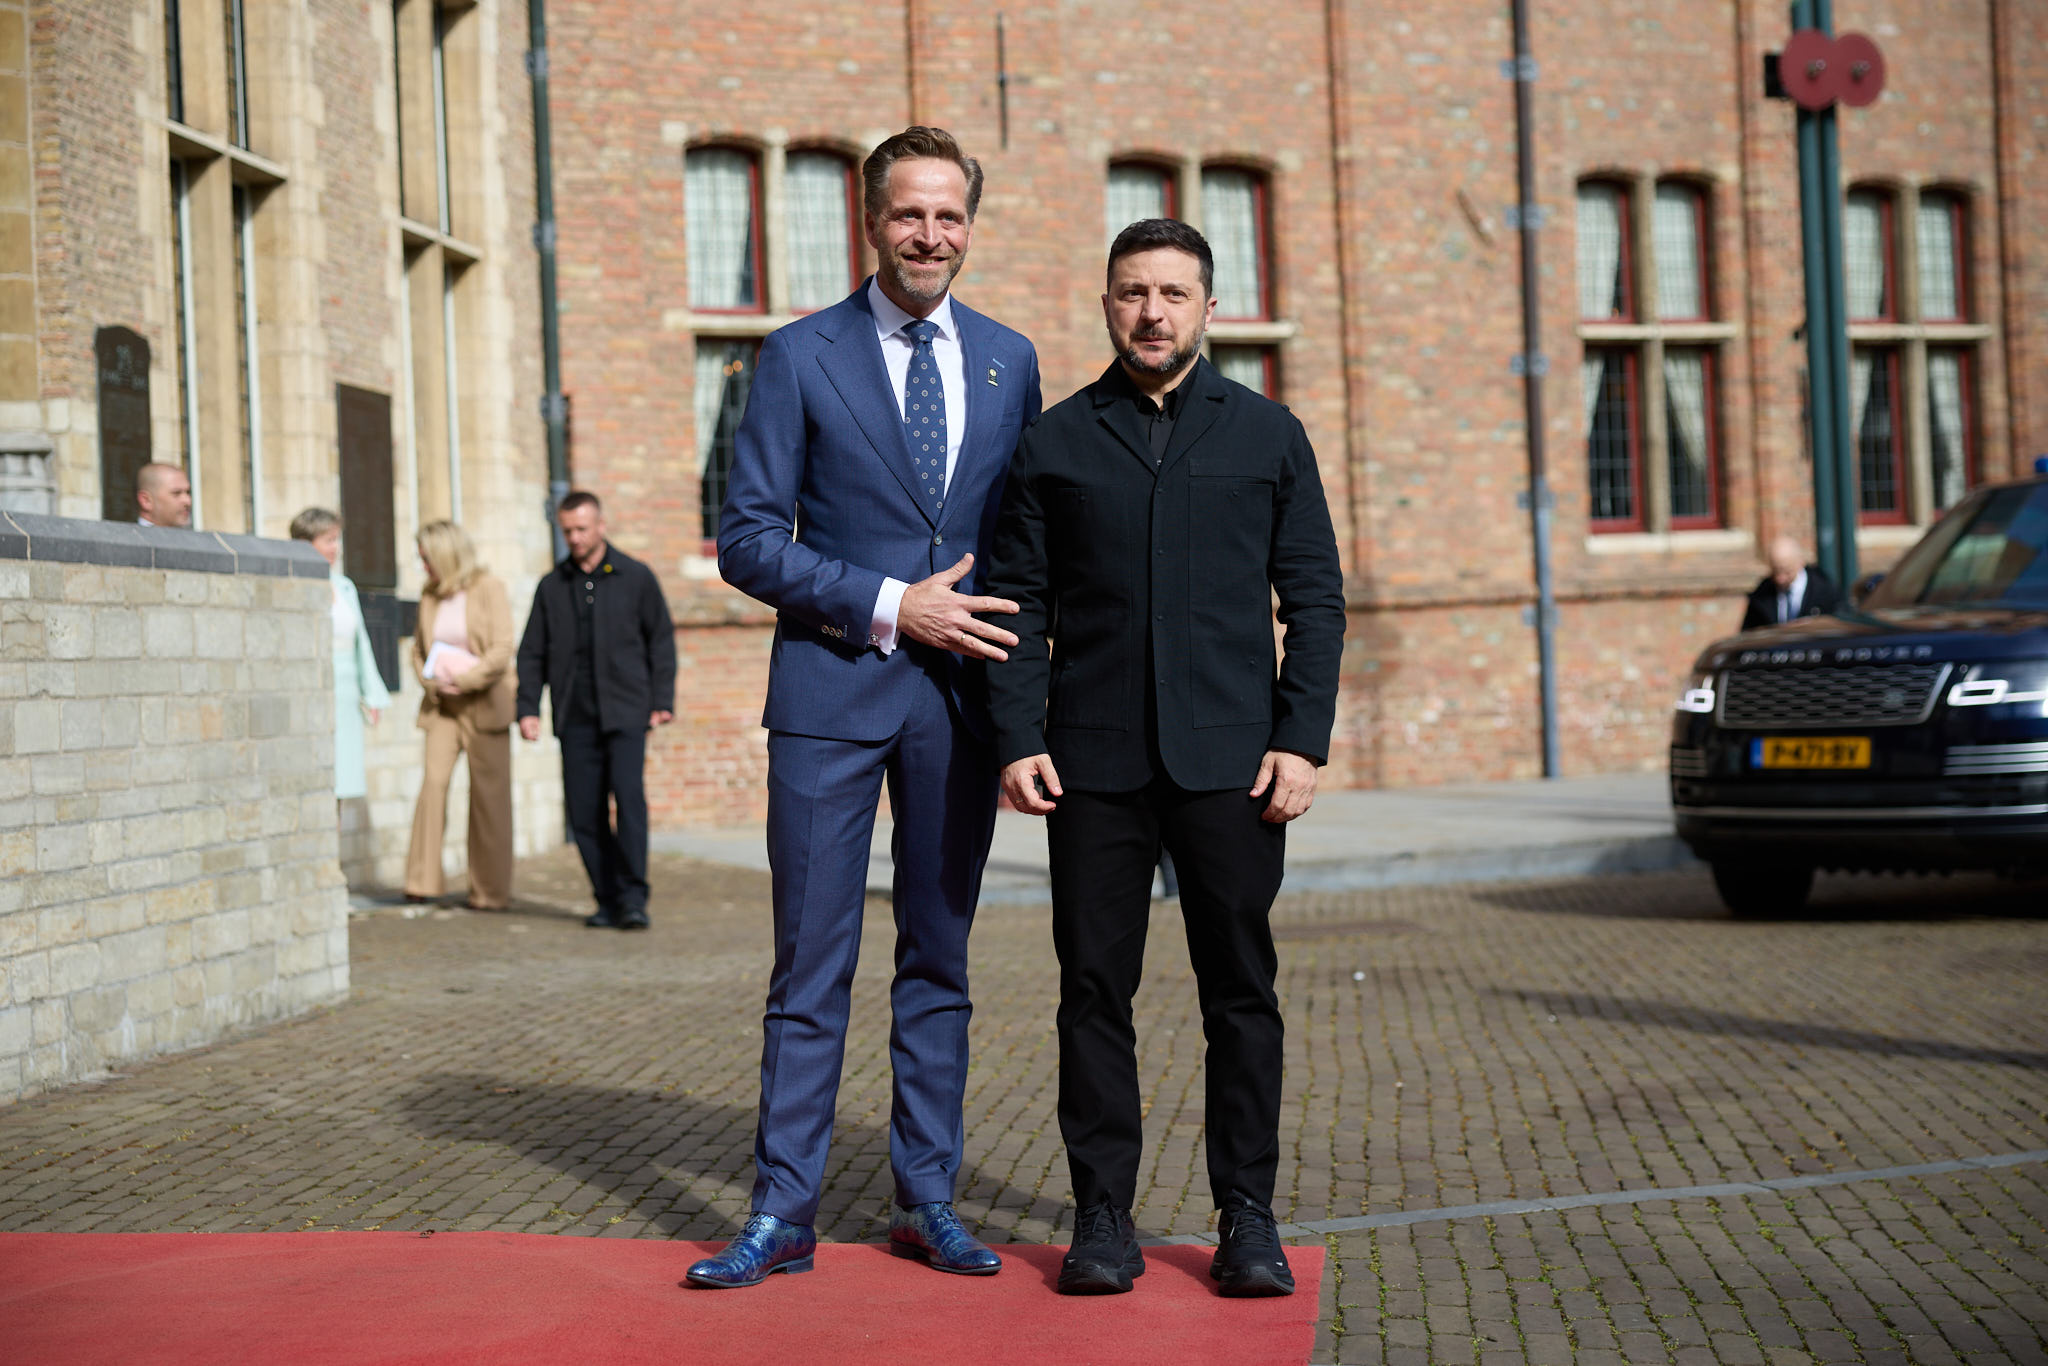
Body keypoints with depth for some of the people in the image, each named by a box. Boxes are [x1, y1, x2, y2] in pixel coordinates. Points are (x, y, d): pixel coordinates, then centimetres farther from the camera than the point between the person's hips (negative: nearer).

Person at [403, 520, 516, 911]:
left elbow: (501, 652, -12)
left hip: (484, 703, -4)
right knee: (433, 780, -10)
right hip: (441, 706, 4)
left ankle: (490, 892, 7)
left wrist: (460, 682, -14)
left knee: (488, 794, -1)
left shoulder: (488, 589, -7)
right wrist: (430, 681, -2)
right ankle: (422, 882, -10)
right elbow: (418, 649, 16)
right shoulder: (430, 595, 8)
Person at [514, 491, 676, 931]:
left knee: (629, 795, -16)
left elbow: (661, 641, 7)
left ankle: (633, 898, -14)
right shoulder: (552, 587, 12)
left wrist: (663, 701, -1)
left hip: (625, 712, -3)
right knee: (584, 811, 0)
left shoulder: (636, 578, 5)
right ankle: (608, 900, 8)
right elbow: (532, 653, 15)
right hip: (576, 717, 3)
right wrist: (528, 708, 5)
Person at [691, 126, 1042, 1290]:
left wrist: (1019, 675, 2)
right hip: (832, 687, -3)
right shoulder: (801, 358, 0)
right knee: (813, 964, 0)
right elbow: (749, 539, -4)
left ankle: (928, 1201, 18)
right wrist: (888, 606, -13)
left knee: (940, 960, 9)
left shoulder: (1009, 360, 10)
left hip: (962, 693, 3)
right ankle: (784, 1214, 7)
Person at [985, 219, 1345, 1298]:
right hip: (1094, 763, 1)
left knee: (1240, 989, 2)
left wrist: (1302, 739, -3)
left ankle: (1248, 1220, 10)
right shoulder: (1054, 442, 10)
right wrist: (1018, 741, -3)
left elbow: (1314, 598, 7)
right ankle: (1103, 1218, 10)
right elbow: (1019, 603, 8)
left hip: (1230, 761, 0)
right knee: (1094, 991, 2)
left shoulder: (1268, 436, 9)